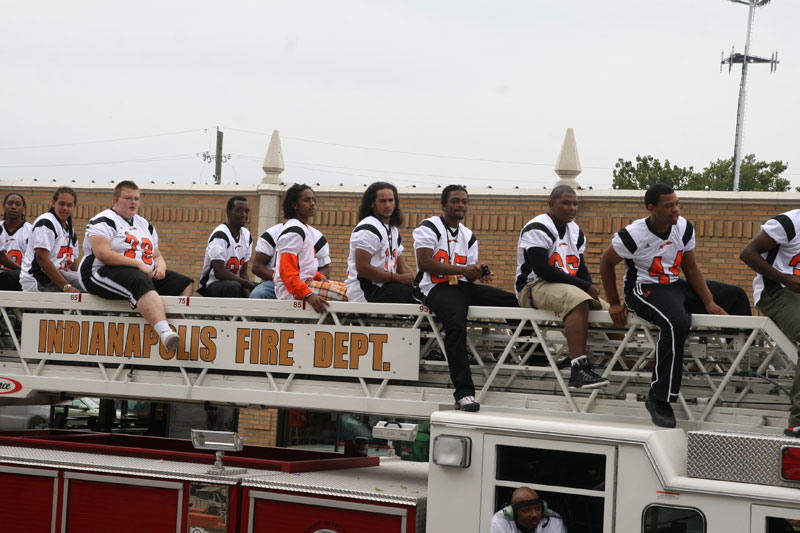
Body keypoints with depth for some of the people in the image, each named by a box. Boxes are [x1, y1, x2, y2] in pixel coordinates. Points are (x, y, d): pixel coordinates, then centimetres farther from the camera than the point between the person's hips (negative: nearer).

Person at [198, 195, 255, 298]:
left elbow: (243, 272, 7)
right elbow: (219, 272, -23)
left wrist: (248, 295, -11)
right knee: (234, 287, -38)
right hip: (211, 285, -8)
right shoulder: (220, 235, -17)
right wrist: (248, 284, -19)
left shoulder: (246, 235, 9)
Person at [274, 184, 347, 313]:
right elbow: (287, 272, -22)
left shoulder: (306, 229, 20)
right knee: (344, 294, -21)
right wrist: (308, 295, -34)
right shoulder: (292, 232, -13)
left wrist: (319, 277, 7)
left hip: (306, 283, 11)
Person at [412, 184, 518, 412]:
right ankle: (464, 393, -40)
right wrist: (462, 269, -17)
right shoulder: (428, 228, 0)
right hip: (436, 287, -7)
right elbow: (425, 263, -13)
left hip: (462, 285, 7)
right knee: (456, 324, -37)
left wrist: (480, 273, -6)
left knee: (515, 301, -10)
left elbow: (469, 271, 19)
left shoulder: (468, 237, 21)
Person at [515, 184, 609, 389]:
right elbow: (542, 269, -20)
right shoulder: (537, 229, -10)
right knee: (577, 299, -37)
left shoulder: (576, 232, 18)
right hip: (534, 287, -9)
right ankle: (579, 372, -48)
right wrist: (584, 286, -19)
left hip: (569, 287, 10)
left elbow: (582, 269, 19)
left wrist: (592, 291, -5)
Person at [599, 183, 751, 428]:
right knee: (677, 323, -39)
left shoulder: (684, 228, -1)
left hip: (676, 286, 8)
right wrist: (614, 304, -3)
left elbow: (691, 268, 6)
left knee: (736, 296, 4)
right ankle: (658, 399, -33)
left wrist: (710, 303, -5)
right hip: (644, 289, -8)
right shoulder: (633, 235, -18)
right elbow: (606, 262, -4)